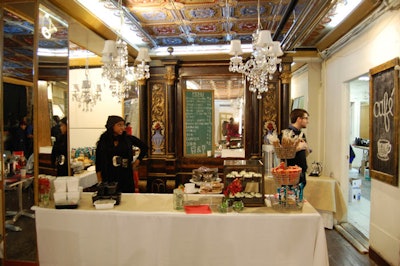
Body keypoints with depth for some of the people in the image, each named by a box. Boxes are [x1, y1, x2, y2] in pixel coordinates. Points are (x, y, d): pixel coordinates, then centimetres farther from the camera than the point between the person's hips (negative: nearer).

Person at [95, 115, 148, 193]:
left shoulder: (128, 139, 0)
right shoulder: (103, 142, 1)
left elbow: (144, 147, 13)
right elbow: (98, 163, 5)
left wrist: (137, 161, 7)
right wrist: (100, 182, 1)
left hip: (126, 179, 1)